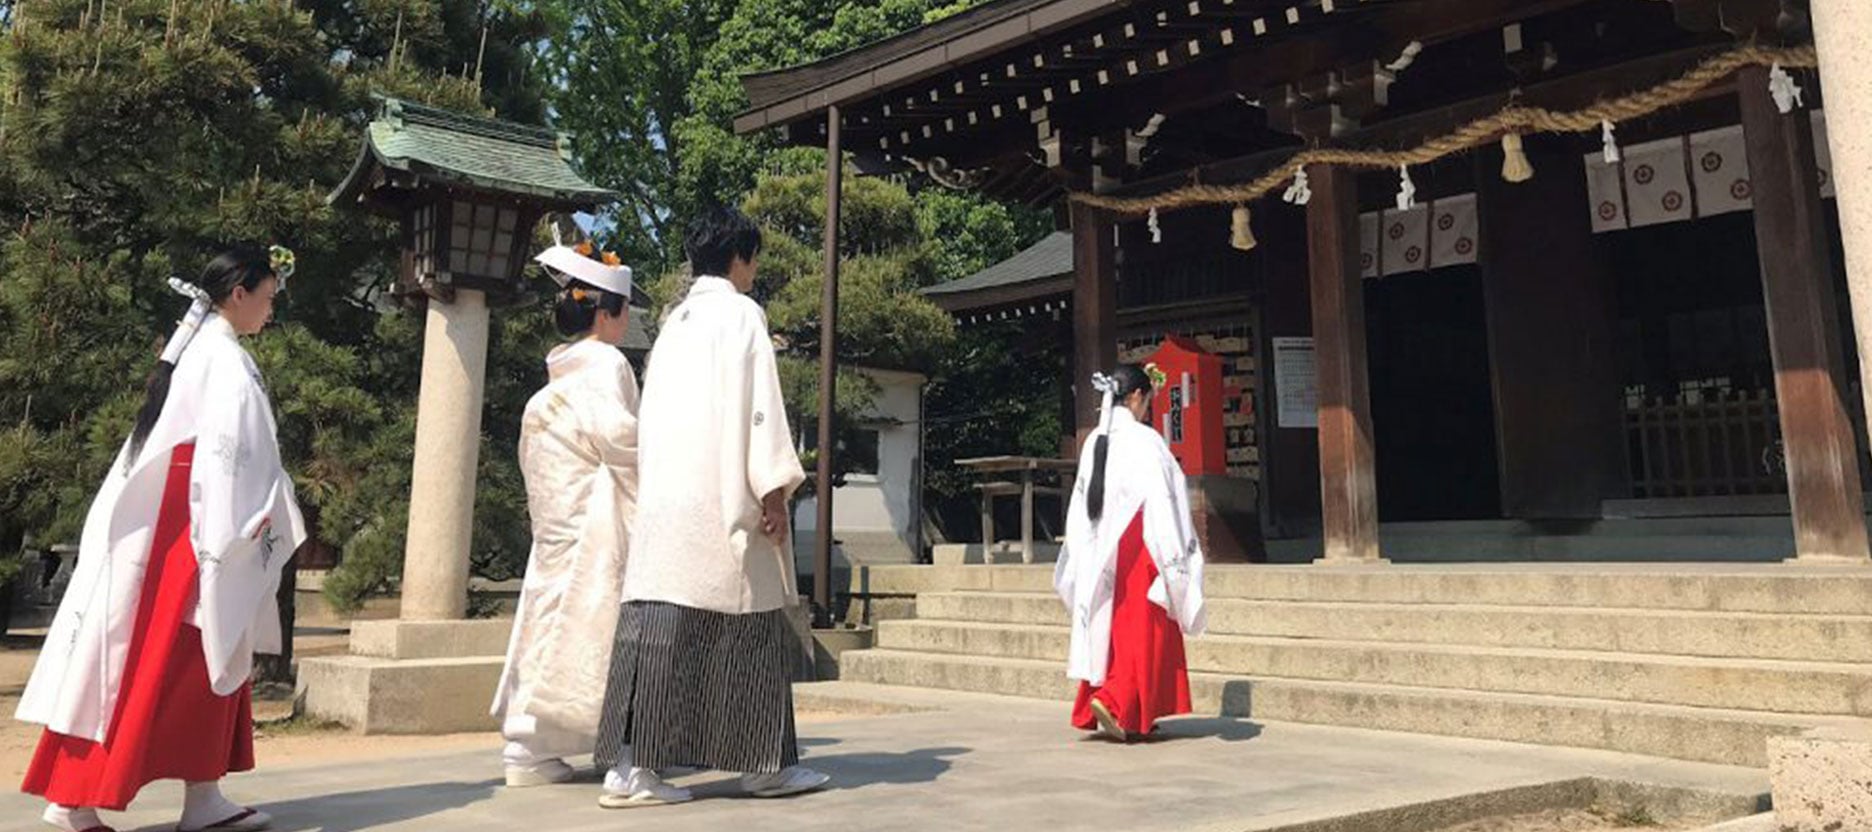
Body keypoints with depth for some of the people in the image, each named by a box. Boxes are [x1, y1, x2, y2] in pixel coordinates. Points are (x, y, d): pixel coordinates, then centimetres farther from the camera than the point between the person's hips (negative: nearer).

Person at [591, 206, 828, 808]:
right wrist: (773, 488, -13)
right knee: (748, 624, 2)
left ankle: (630, 766, -2)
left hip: (664, 495, 7)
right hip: (724, 495, -7)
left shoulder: (674, 320, 19)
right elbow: (757, 403, -12)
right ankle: (765, 763, 10)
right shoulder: (741, 312, -3)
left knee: (659, 624, 2)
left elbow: (654, 413, 20)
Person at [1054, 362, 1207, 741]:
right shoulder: (1143, 440, -13)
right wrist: (1175, 555, -13)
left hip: (1101, 552, 7)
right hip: (1138, 549, -7)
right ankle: (1115, 702, -11)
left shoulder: (1095, 441, 7)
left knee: (1111, 629, 11)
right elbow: (1158, 499, -17)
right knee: (1142, 632, 1)